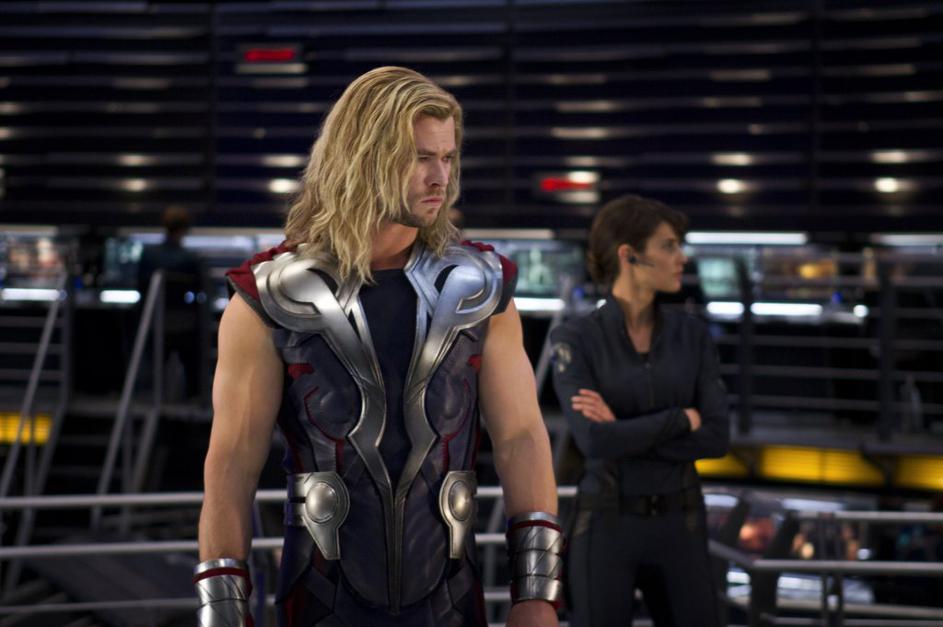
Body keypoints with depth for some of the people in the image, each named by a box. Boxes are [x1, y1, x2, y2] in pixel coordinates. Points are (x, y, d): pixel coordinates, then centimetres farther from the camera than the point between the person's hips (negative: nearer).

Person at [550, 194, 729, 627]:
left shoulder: (693, 335, 3)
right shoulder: (574, 340, -9)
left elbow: (716, 438, -7)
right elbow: (594, 440, -22)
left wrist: (625, 432, -16)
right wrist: (681, 418, -12)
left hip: (678, 528, 4)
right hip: (606, 527, -4)